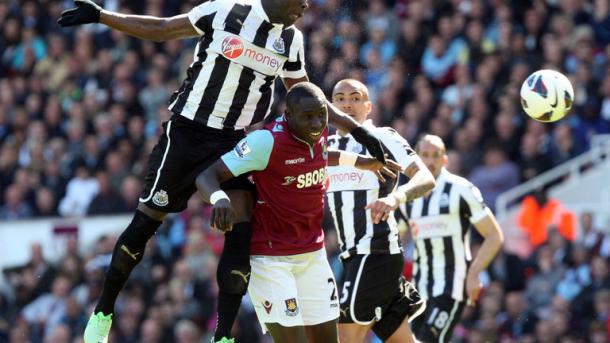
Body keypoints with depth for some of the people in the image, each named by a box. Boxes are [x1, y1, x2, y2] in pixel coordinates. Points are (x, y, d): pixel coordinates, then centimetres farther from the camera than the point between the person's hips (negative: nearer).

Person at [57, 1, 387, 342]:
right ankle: (103, 312, 19)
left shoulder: (291, 40, 4)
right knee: (147, 220, 0)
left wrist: (356, 129, 13)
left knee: (241, 231, -13)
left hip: (232, 141, 4)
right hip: (186, 131, -3)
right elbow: (160, 29, -1)